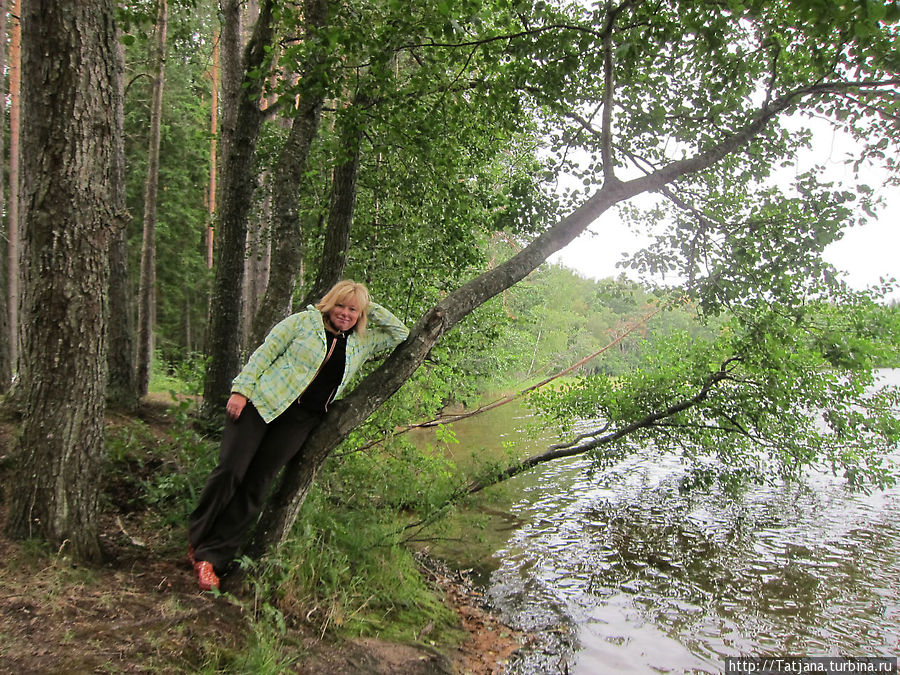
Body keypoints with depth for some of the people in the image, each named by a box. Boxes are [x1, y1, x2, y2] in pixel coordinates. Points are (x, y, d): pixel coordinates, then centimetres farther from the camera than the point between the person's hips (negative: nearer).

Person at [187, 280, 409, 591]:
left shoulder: (362, 342, 14)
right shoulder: (305, 321, 3)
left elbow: (401, 334, 19)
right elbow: (264, 353, 0)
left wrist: (372, 308, 9)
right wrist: (241, 389, -9)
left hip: (300, 421, 3)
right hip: (261, 402, -3)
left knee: (256, 484, -2)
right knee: (230, 471, -8)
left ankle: (212, 556, 5)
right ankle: (196, 537, 15)